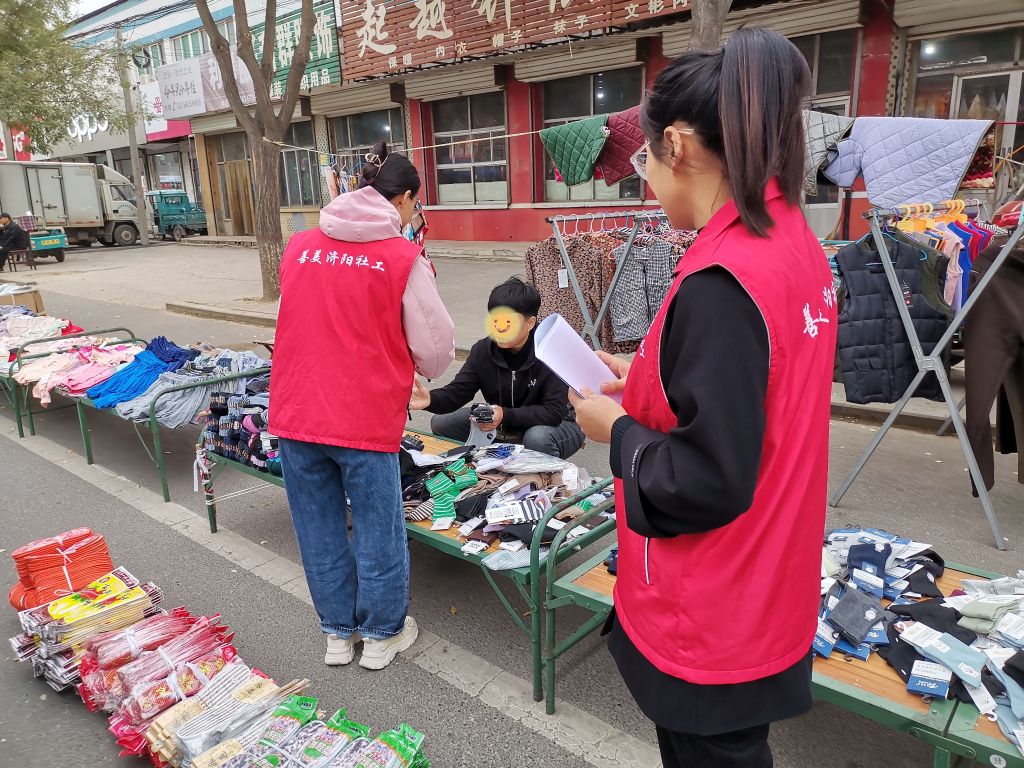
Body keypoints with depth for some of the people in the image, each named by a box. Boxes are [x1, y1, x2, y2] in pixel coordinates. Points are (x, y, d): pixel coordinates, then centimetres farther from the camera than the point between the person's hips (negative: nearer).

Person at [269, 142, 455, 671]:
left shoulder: (299, 245, 5)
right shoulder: (404, 259, -8)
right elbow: (436, 352, -4)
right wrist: (399, 361, 18)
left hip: (295, 413, 5)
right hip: (365, 419, -4)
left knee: (319, 528, 18)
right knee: (378, 528, 14)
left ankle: (338, 632, 36)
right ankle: (381, 635, 32)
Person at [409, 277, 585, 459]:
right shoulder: (483, 350, -10)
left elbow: (554, 412, -28)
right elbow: (457, 391, -14)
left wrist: (505, 415, -39)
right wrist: (431, 400, -37)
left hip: (559, 424, -5)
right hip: (502, 426, 5)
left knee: (537, 439, -40)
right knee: (441, 423, -5)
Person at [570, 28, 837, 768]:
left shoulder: (721, 284, -28)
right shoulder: (797, 246, 2)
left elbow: (706, 481, -27)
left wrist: (618, 428, -11)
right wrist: (643, 384, 6)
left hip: (712, 620, -8)